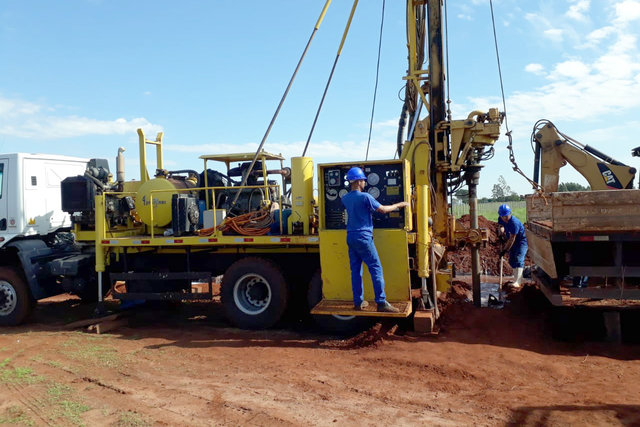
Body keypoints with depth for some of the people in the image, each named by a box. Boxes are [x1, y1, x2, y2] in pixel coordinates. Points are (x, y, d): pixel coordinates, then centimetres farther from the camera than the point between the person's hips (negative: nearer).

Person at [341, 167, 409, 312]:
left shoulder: (345, 199, 9)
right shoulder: (365, 197, -11)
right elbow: (383, 209, -5)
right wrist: (399, 205, 9)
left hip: (350, 237, 7)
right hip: (363, 237, -7)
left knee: (355, 270, 10)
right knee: (376, 268, -3)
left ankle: (358, 302, 14)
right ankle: (381, 302, -6)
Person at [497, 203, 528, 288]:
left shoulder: (514, 222, -32)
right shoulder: (501, 219, -8)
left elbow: (512, 239, -29)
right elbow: (501, 226, 16)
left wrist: (505, 250, -25)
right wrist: (502, 232, -8)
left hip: (522, 241, -9)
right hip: (514, 242, 9)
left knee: (518, 260, -19)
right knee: (512, 261, 13)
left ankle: (517, 282, -26)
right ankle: (518, 277, 32)